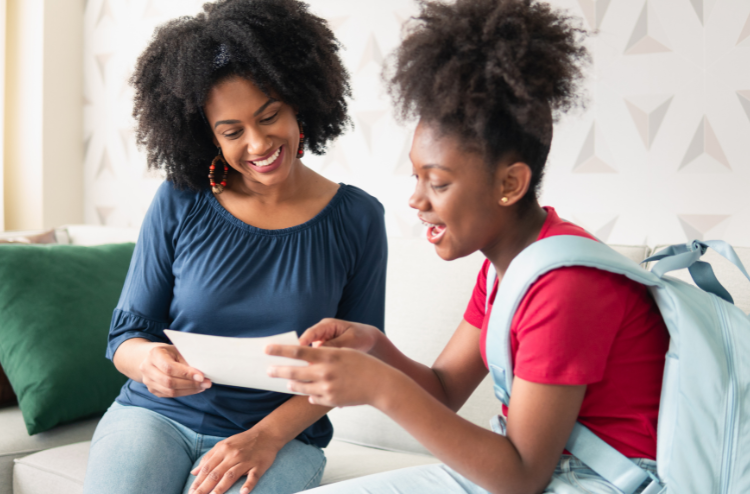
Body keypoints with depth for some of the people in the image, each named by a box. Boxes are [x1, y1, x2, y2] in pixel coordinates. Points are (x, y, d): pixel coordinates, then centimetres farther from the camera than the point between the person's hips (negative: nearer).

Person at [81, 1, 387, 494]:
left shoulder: (357, 219, -2)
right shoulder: (178, 204, -2)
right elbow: (125, 334, 3)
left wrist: (268, 435, -14)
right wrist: (149, 360, -22)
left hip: (282, 434, -1)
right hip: (154, 415, 1)